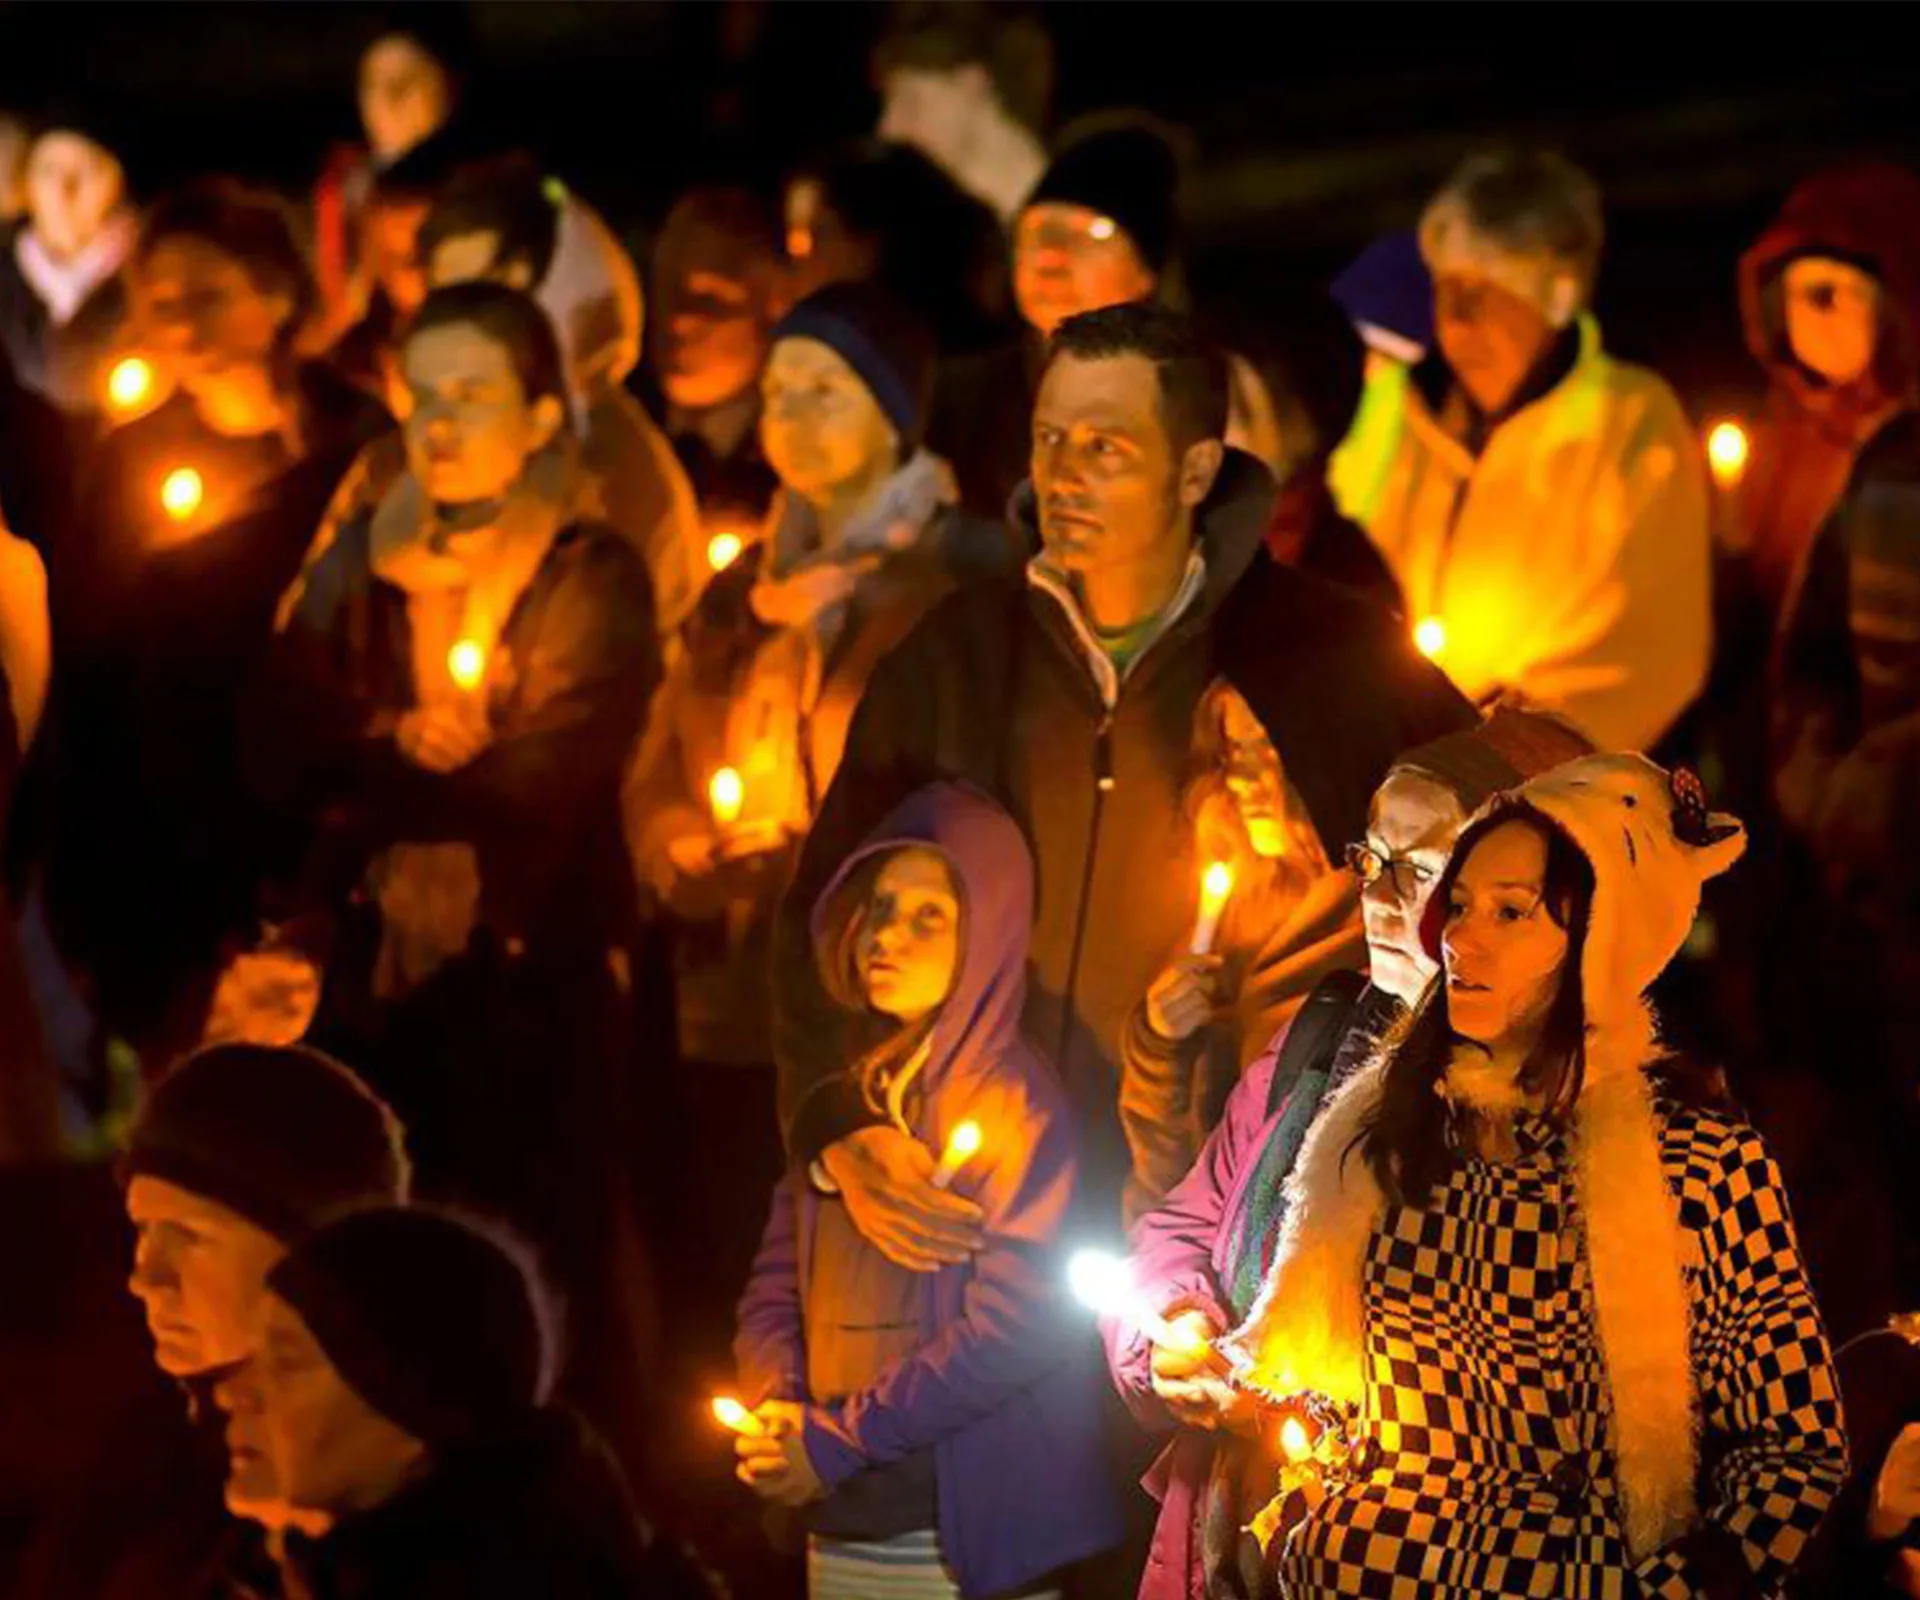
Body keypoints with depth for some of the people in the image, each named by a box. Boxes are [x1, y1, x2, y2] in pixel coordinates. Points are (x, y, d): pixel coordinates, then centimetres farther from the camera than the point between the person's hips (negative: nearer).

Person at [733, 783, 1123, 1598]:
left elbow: (1012, 1328, -17)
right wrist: (778, 1412, -7)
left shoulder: (1011, 1101, -9)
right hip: (840, 1531, 6)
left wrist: (835, 1440, -16)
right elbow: (776, 1293, 13)